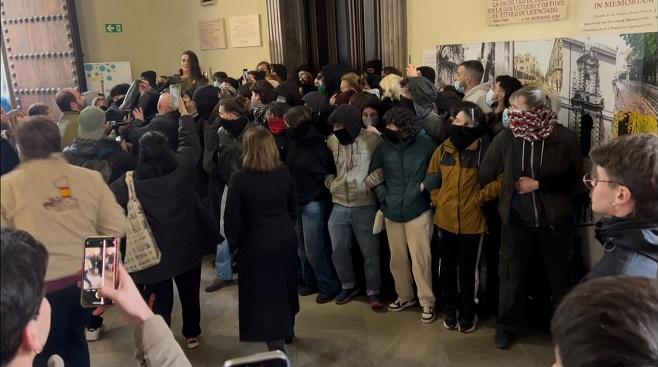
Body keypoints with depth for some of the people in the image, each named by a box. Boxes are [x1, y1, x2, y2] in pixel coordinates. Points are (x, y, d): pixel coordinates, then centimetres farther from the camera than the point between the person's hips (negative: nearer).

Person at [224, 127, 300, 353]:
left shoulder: (240, 178, -16)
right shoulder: (284, 174, -3)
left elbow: (231, 217, -12)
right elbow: (292, 208, 8)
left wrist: (234, 243, 3)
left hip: (257, 245, -5)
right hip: (286, 240, 5)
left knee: (265, 295, 5)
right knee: (285, 286, 23)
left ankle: (276, 346, 7)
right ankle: (287, 330, 44)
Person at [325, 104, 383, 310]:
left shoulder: (373, 140, -11)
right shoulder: (332, 142, 2)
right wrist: (330, 183, 5)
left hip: (365, 206, -4)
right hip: (339, 206, 4)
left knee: (370, 251, 5)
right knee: (339, 249, 10)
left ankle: (373, 291, 21)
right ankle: (348, 286, 31)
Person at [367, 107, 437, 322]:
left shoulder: (425, 144, -11)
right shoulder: (384, 147, -1)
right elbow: (373, 174, 10)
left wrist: (427, 184, -10)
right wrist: (383, 196, 3)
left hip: (418, 210, -4)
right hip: (392, 212, 4)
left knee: (420, 258, -2)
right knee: (397, 259, 14)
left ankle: (427, 302, 14)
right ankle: (405, 296, 32)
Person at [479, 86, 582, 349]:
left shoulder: (564, 138, -12)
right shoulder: (506, 137, -10)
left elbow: (572, 179, -6)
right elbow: (484, 174, -3)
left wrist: (538, 184, -16)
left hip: (554, 220, 0)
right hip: (516, 220, 0)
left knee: (559, 275, 18)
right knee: (512, 274, 12)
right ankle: (507, 325, 31)